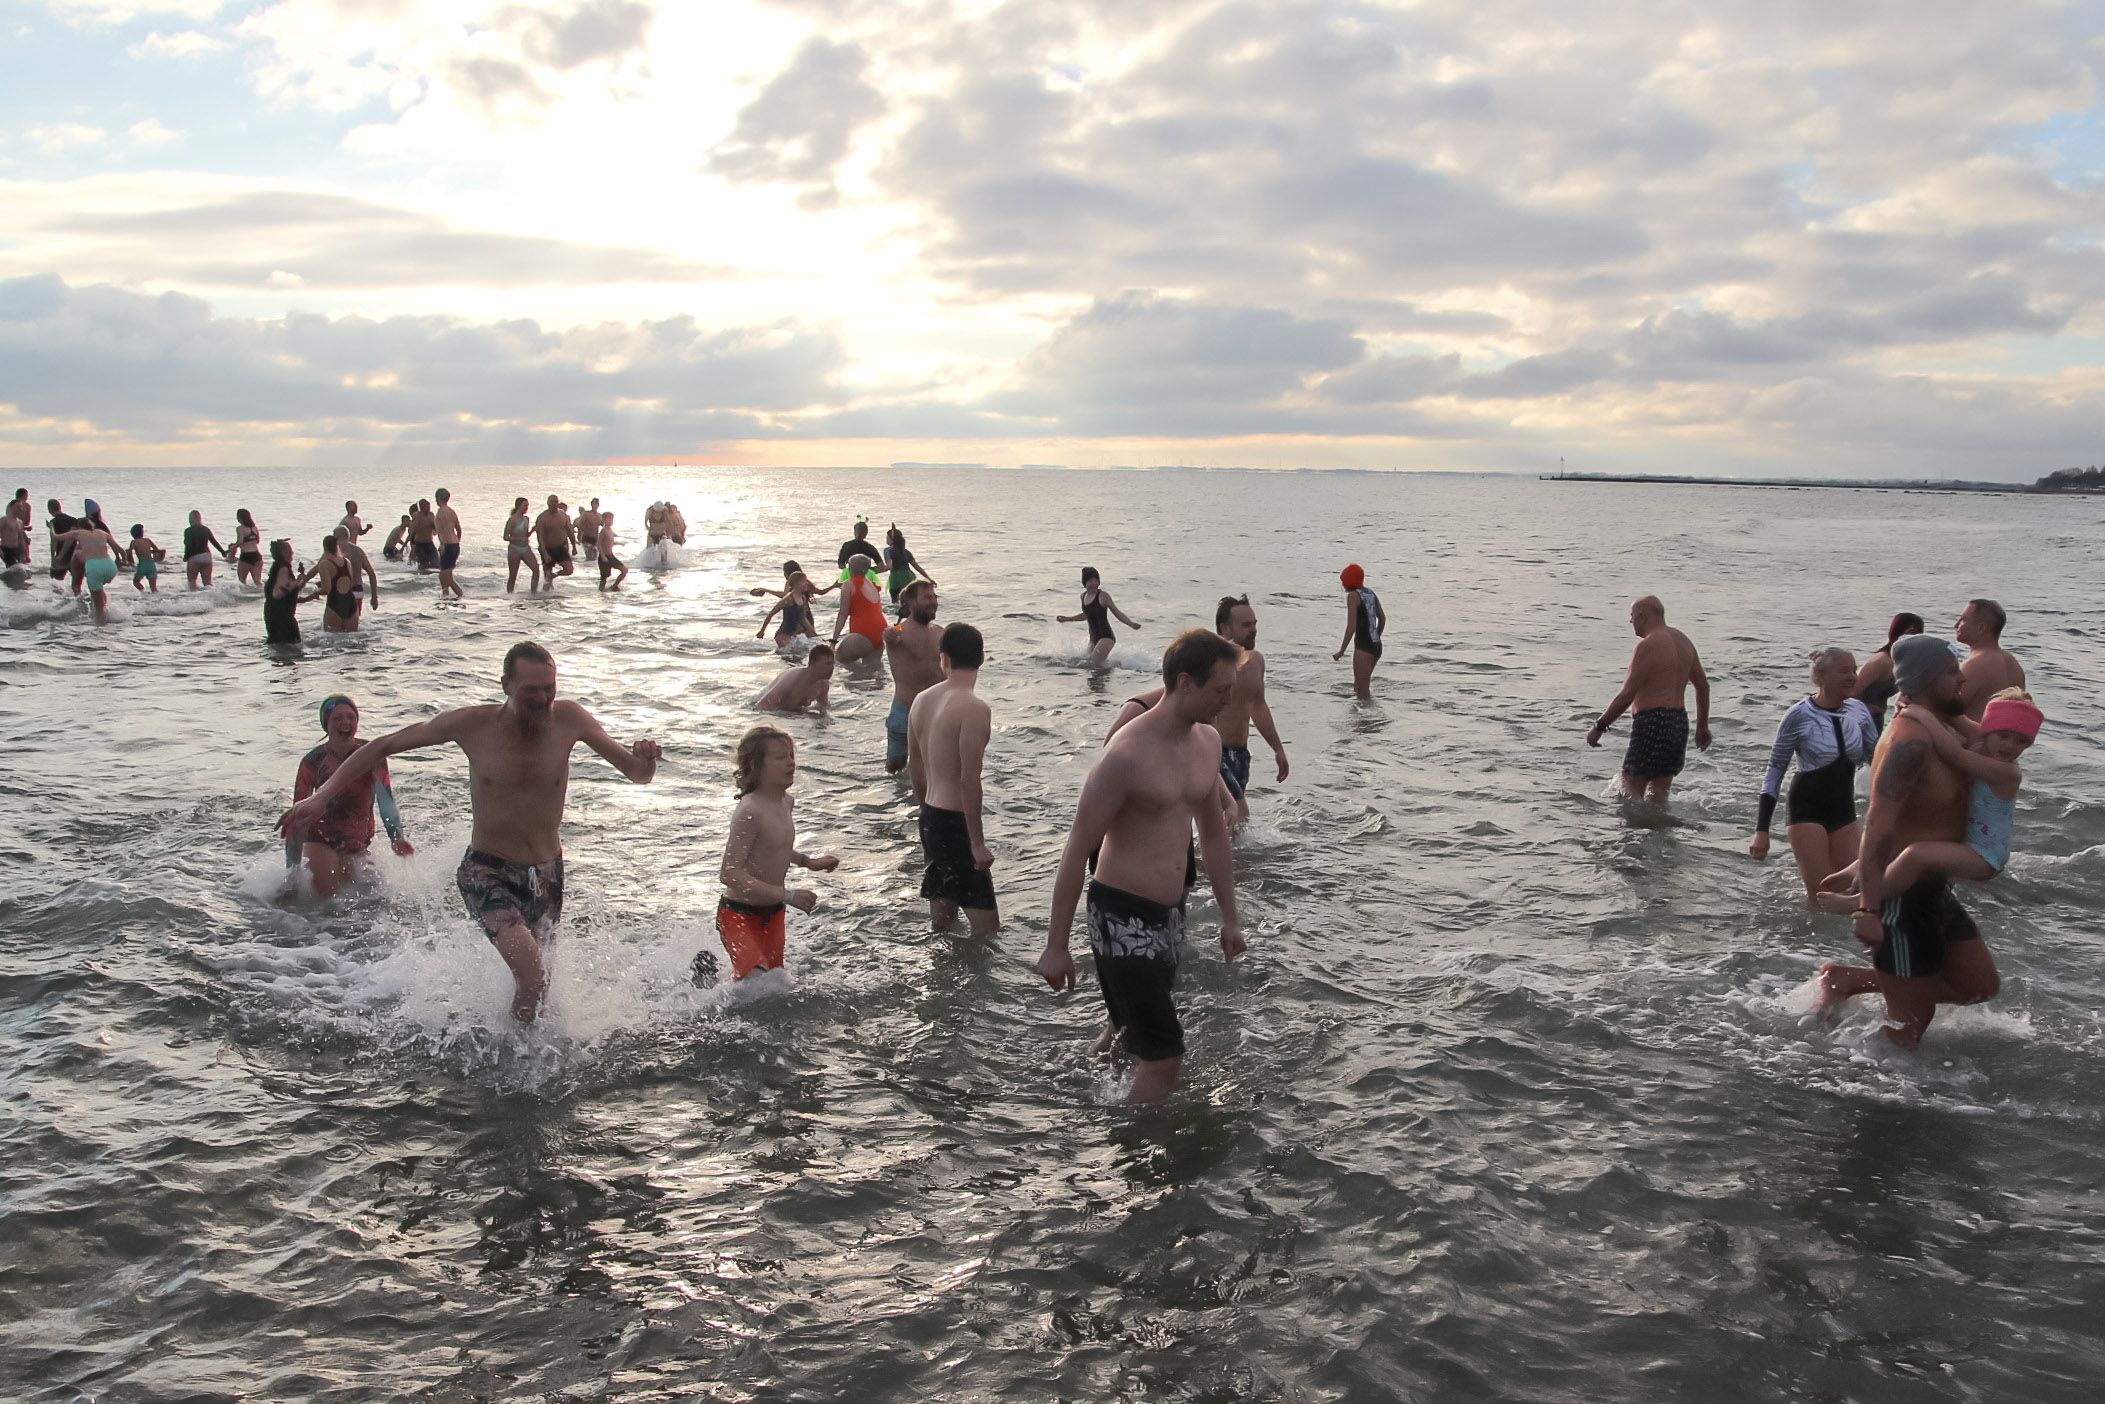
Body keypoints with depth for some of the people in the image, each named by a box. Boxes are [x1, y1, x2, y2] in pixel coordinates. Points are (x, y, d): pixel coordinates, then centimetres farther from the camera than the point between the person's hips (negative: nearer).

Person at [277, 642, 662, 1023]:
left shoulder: (569, 719, -10)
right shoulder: (472, 725, -14)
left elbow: (637, 774, -3)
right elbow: (383, 746, -2)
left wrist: (645, 759, -28)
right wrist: (321, 796, -9)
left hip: (547, 876, 3)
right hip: (487, 871, -3)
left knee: (531, 975, 19)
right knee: (534, 975, -24)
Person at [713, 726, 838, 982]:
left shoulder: (786, 803, 4)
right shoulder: (750, 811, -23)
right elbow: (729, 874, -28)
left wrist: (809, 862, 14)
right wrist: (788, 895, -29)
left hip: (772, 913, 8)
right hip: (739, 913, -8)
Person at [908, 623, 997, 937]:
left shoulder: (922, 699, 6)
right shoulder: (974, 709, -19)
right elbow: (969, 780, -22)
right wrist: (978, 843, -17)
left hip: (930, 817, 8)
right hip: (956, 820, -8)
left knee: (941, 916, 20)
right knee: (986, 925, -4)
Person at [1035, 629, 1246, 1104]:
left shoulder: (1208, 741, 6)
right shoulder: (1128, 754, -20)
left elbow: (1213, 832, 19)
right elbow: (1077, 852, -15)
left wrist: (1230, 916, 20)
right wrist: (1056, 947, -12)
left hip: (1170, 915, 8)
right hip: (1123, 918, -8)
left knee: (1127, 1035, 20)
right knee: (1164, 1060, -8)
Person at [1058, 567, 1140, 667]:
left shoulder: (1103, 596, -9)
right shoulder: (1083, 596, 11)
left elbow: (1117, 613, -6)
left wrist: (1131, 624, -21)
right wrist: (1066, 619, 33)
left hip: (1106, 637, -8)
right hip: (1093, 638, 8)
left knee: (1094, 664, -23)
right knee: (1089, 664, 4)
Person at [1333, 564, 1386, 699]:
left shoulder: (1353, 596, -10)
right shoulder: (1371, 593, 13)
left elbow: (1351, 626, -17)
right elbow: (1383, 618, 22)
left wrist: (1342, 651, -14)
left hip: (1363, 647, -8)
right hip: (1377, 646, 8)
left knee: (1363, 693, -3)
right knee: (1359, 686, 21)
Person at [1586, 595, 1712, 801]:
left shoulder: (1648, 646, -13)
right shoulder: (1683, 641, 14)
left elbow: (1627, 695, -16)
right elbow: (1703, 686, 21)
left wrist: (1599, 727, -10)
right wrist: (1702, 726, 29)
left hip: (1652, 723, -9)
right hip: (1679, 722, 9)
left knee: (1628, 793, -5)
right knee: (1658, 798, 14)